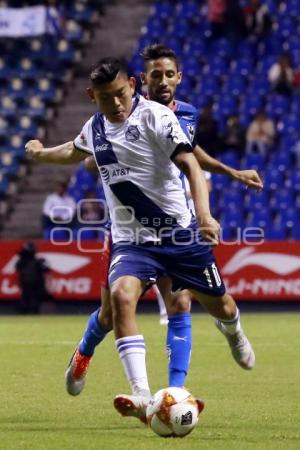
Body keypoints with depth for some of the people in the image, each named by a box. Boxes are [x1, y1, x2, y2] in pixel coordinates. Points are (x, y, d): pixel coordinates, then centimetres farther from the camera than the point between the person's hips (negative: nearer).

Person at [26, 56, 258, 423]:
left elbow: (189, 164, -22)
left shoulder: (156, 116, -13)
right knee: (121, 296, -27)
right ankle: (142, 397, -35)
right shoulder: (94, 127, 5)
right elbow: (76, 151, 31)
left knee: (219, 305, 12)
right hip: (130, 239, 3)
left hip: (179, 232, -3)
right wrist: (41, 153, 49)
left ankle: (233, 333, 54)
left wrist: (204, 214, -37)